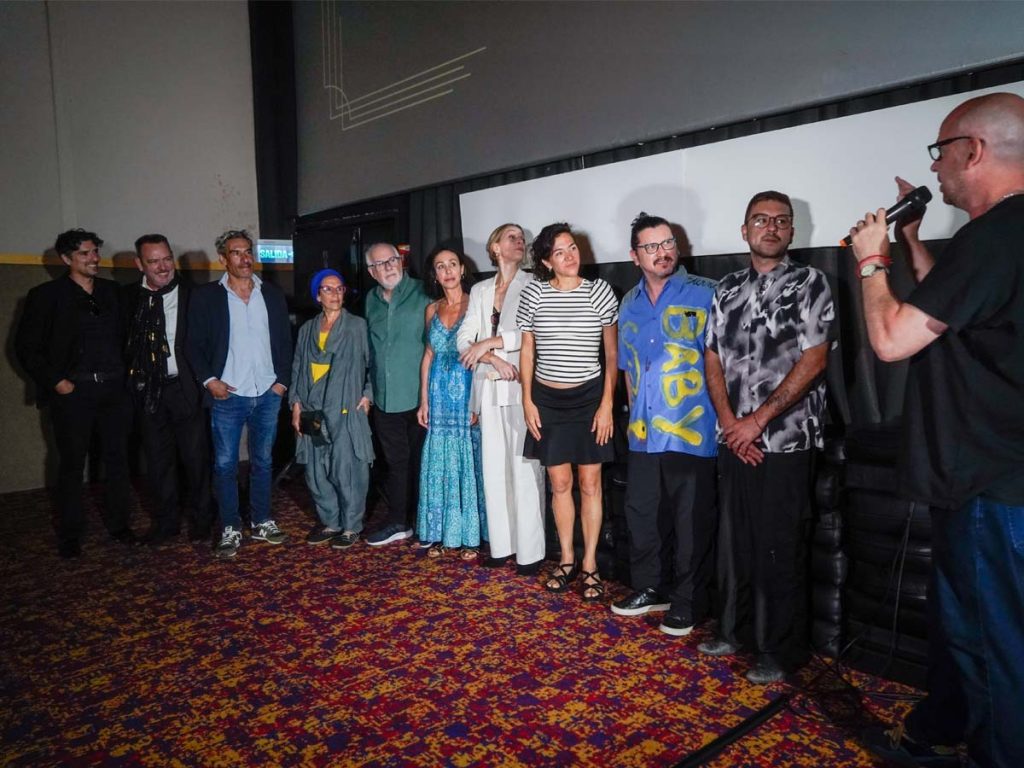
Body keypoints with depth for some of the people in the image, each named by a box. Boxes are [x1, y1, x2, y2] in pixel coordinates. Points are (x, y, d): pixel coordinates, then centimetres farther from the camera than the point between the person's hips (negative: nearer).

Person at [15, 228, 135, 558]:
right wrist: (55, 381, -7)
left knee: (117, 458, 9)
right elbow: (26, 346, -1)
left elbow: (127, 333, 18)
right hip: (73, 391, -3)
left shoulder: (113, 291, 10)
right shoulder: (46, 296, -1)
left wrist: (126, 371, 6)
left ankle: (118, 524, 23)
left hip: (114, 388, 3)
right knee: (71, 463, 5)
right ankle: (69, 535, 18)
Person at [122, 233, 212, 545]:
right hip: (147, 389, 3)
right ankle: (165, 520, 26)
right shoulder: (128, 296, 3)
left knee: (195, 457, 5)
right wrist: (130, 380, -1)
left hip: (184, 387, -2)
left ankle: (200, 518, 21)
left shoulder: (191, 295, -4)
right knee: (158, 459, 12)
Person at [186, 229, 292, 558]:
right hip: (227, 396, -2)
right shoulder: (206, 296, 0)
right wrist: (209, 380, -10)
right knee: (225, 464, 2)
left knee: (262, 462, 12)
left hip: (267, 395, 3)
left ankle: (262, 522, 23)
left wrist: (282, 380, 1)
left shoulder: (272, 294, 7)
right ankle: (230, 529, 14)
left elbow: (284, 341, 10)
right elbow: (195, 345, 1)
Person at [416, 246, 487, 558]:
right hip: (440, 393, 4)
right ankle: (440, 533, 19)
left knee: (468, 460, 2)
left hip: (468, 391, -4)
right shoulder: (432, 310, 9)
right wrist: (423, 400, 6)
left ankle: (470, 535, 13)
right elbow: (428, 355, 12)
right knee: (439, 461, 8)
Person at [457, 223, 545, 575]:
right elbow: (464, 340, 7)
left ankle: (530, 550, 4)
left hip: (522, 386, -4)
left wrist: (490, 342, -10)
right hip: (490, 387, 5)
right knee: (494, 466, 8)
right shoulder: (480, 290, 15)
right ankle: (501, 544, 18)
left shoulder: (532, 285, 2)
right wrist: (494, 359, -10)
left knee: (524, 467, -4)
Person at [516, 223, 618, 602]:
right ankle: (567, 559, 24)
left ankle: (589, 563, 17)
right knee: (559, 483, 8)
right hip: (547, 399, 2)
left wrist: (607, 403, -6)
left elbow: (612, 352, -1)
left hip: (589, 396, -1)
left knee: (590, 482, 4)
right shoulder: (533, 293, -1)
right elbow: (527, 350, 6)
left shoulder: (599, 291, -4)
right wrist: (527, 400, 1)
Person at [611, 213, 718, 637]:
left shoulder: (704, 294, -6)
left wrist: (720, 416, -12)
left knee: (691, 522, 5)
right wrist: (636, 411, 15)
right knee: (642, 514, 16)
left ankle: (688, 603, 22)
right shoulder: (629, 304, 12)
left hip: (691, 431, -6)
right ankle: (650, 588, 34)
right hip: (643, 432, 6)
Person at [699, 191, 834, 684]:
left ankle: (781, 652, 17)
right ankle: (735, 630, 30)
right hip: (733, 440, 5)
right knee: (734, 541, 13)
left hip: (785, 440, -4)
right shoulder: (727, 289, 12)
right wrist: (730, 422, -5)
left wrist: (756, 422, -13)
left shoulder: (809, 284, -2)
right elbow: (713, 361, 9)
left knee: (780, 550, 2)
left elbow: (812, 362, -10)